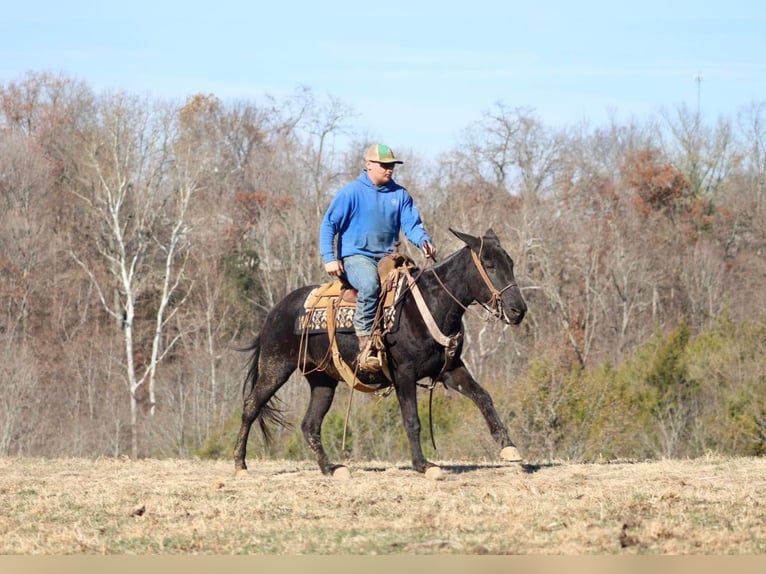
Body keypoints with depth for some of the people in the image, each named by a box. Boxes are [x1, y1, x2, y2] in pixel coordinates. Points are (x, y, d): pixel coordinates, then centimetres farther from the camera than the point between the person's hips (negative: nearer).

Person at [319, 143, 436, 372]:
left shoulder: (400, 194, 11)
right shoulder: (351, 192, -1)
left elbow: (412, 225, 7)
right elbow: (329, 225, 0)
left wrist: (424, 241, -16)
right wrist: (329, 258, -12)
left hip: (388, 257, 5)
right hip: (355, 257, -5)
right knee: (370, 284, -38)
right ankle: (366, 345, -37)